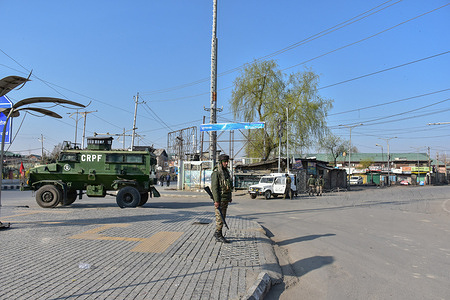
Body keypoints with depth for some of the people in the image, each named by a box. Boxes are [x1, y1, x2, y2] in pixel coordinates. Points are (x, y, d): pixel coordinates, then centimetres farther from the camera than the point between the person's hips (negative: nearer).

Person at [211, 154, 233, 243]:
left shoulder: (226, 172, 14)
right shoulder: (216, 173, -13)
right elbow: (214, 187, -19)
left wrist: (229, 198, 20)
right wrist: (216, 201, -23)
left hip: (226, 199, 9)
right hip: (220, 199, -9)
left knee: (223, 216, 13)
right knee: (220, 217, -6)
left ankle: (217, 233, 24)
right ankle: (218, 236, 0)